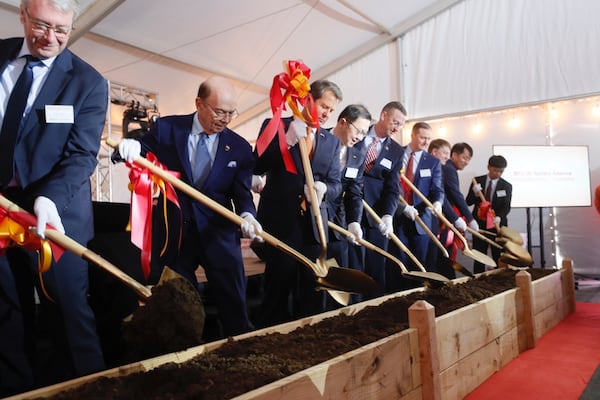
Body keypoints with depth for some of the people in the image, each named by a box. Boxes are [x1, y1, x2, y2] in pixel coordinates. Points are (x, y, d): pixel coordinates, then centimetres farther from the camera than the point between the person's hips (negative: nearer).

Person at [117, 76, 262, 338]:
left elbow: (241, 193, -4)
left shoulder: (240, 148, -2)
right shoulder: (166, 128, -4)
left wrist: (247, 215, -26)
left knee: (234, 305, 7)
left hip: (218, 233, 0)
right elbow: (140, 157, 4)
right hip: (175, 230, 0)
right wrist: (131, 148, -20)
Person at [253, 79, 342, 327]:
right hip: (280, 223, -3)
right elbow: (257, 168, -8)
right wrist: (287, 141, -19)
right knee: (278, 290, 4)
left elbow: (336, 184, 9)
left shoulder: (332, 141, 13)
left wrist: (324, 189, -15)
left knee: (312, 294, 8)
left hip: (314, 226, 4)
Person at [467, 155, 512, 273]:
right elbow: (468, 202, 2)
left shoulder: (507, 186, 1)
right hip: (479, 224, 1)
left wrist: (499, 217, -26)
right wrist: (475, 194, -19)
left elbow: (506, 207, -6)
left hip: (497, 225, 0)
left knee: (499, 258, 2)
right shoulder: (477, 181, 2)